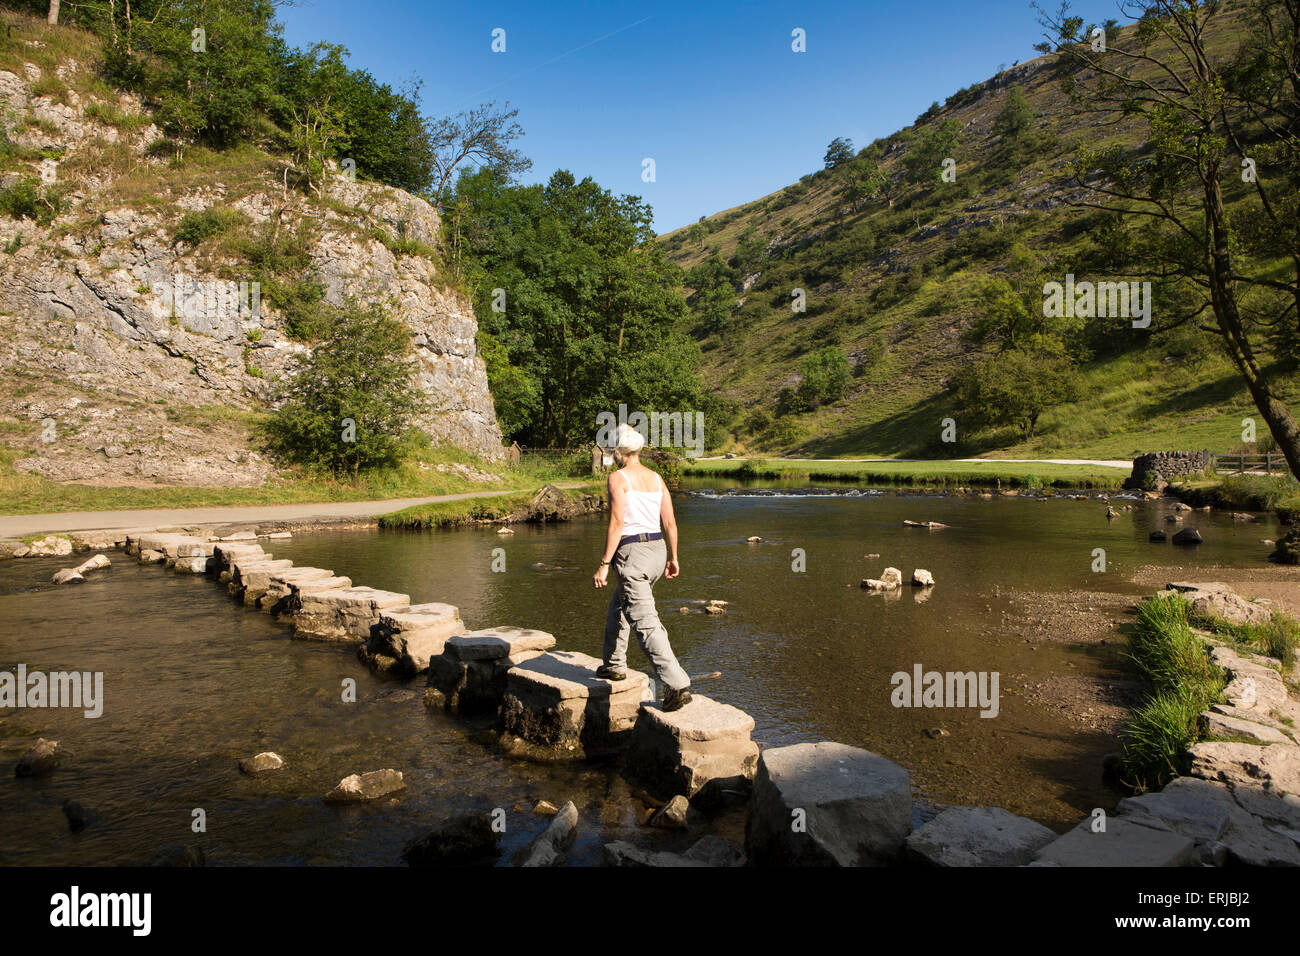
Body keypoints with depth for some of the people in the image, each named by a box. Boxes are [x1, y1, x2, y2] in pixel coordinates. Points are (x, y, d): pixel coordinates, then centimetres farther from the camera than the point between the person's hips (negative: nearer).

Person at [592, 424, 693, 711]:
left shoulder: (618, 477, -9)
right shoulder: (656, 478, 10)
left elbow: (617, 523, -15)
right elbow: (670, 522, 9)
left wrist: (604, 564, -12)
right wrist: (673, 557, 19)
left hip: (633, 552, -8)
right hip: (657, 549, 8)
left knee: (646, 623, -9)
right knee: (618, 607, 27)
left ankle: (677, 685, -16)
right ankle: (615, 665, 40)